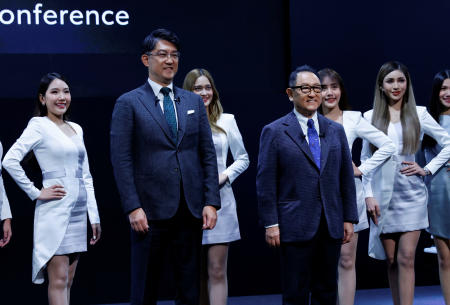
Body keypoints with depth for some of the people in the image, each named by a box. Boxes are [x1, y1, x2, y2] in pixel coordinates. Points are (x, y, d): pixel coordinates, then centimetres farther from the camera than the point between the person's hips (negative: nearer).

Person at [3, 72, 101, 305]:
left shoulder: (76, 129, 15)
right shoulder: (39, 125, -5)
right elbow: (10, 160, -16)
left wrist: (94, 217, 13)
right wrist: (36, 193, -12)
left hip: (78, 210, 7)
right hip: (55, 211, -7)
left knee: (67, 282, 9)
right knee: (58, 281, -7)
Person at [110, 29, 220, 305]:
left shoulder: (194, 102, 13)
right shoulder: (128, 103, 0)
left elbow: (208, 155, 10)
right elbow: (122, 160, -5)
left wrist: (211, 202, 1)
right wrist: (133, 208, -13)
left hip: (191, 210, 4)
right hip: (151, 210, -4)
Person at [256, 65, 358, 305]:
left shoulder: (336, 130, 11)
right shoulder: (274, 132, -1)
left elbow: (346, 177, 12)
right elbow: (266, 183, -4)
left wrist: (349, 218, 7)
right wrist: (270, 224, -9)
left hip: (331, 226, 4)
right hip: (295, 226, -4)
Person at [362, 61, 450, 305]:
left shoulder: (418, 114, 4)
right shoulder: (370, 117, 6)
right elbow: (365, 159, 7)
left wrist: (427, 169, 0)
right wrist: (369, 195, 0)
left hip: (411, 194, -1)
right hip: (382, 196, 1)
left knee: (406, 258, -8)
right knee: (391, 260, 5)